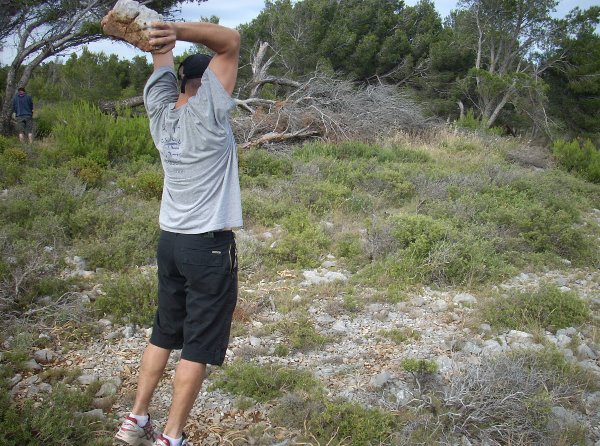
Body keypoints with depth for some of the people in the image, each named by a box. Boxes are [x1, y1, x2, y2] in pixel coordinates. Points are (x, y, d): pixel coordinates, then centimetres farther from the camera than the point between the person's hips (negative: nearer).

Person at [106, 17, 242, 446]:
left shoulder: (161, 113, 3)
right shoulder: (206, 115, -13)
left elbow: (164, 66, 13)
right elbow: (230, 40, -14)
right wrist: (175, 31, -25)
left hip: (170, 241, 7)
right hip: (210, 248, -7)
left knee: (164, 334, 17)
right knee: (198, 346, 2)